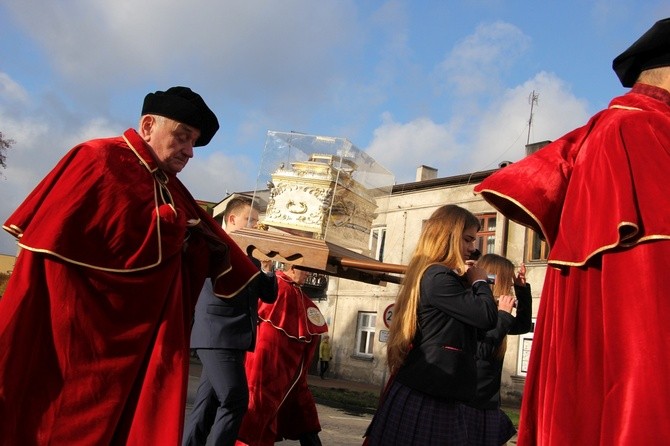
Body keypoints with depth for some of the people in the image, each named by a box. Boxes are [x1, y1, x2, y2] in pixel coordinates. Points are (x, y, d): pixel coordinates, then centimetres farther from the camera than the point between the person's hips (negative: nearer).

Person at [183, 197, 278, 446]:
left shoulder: (249, 255, 19)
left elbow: (269, 295, 16)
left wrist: (267, 269, -1)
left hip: (234, 337, 8)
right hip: (218, 335, -8)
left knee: (208, 403, 11)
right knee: (235, 399, -13)